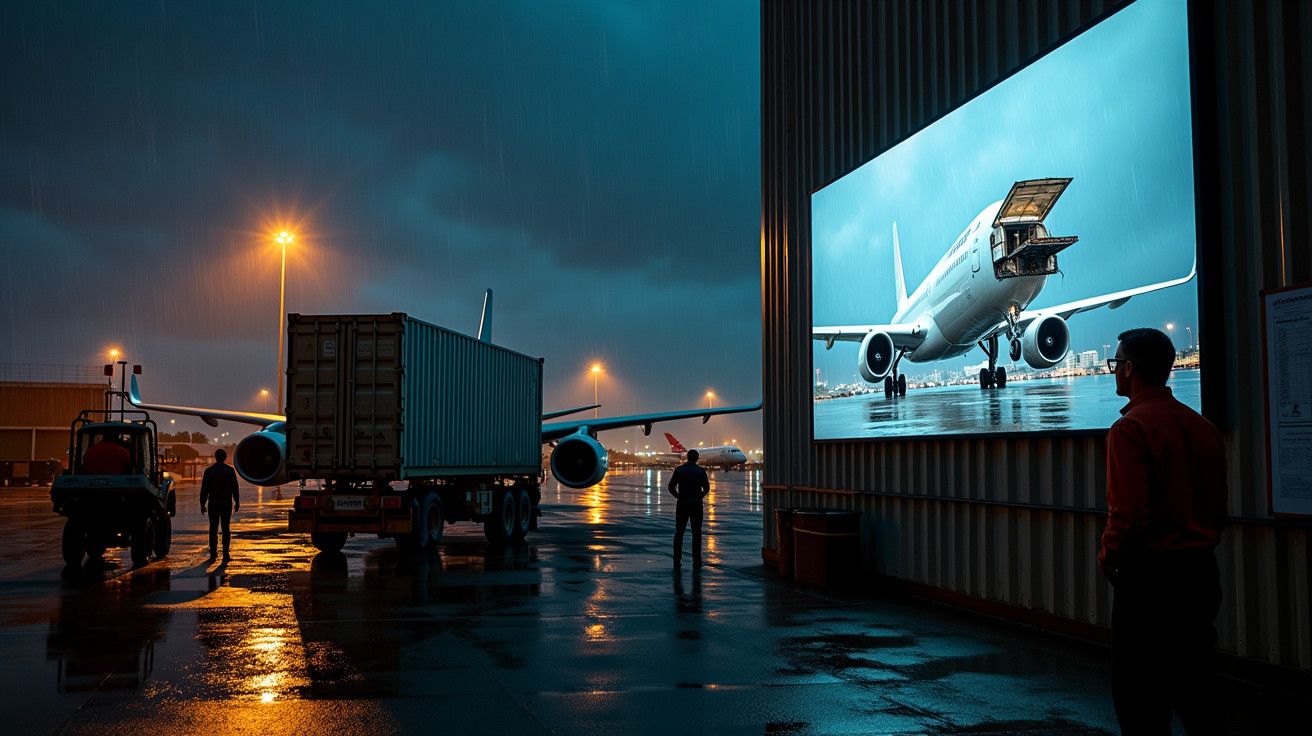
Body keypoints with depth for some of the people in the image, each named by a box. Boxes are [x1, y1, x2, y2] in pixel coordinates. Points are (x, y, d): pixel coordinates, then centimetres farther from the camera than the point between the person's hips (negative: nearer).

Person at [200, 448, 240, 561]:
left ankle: (213, 554, 3)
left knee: (213, 528, 5)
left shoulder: (208, 471, 1)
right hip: (227, 503, 0)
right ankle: (226, 554, -1)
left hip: (213, 503, 0)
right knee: (226, 528, 3)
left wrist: (202, 504, 5)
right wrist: (237, 502, 4)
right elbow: (235, 488, -1)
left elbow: (204, 489, 1)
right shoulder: (230, 470, 0)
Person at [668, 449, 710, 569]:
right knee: (696, 533, 4)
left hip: (682, 504, 1)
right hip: (696, 504, -1)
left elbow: (671, 487, -4)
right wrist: (700, 497, 9)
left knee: (679, 532, 5)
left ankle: (677, 560, 1)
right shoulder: (700, 471, -1)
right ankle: (696, 561, 1)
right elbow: (706, 488, -5)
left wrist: (679, 496, 7)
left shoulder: (679, 470, 1)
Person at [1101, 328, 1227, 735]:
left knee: (1139, 689, 2)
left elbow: (1128, 511, -21)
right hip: (1201, 571, 8)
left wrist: (1108, 555, -6)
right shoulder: (1203, 426, 9)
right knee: (1195, 682, 16)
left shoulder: (1130, 428, -16)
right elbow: (1217, 506, 14)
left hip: (1149, 573, -8)